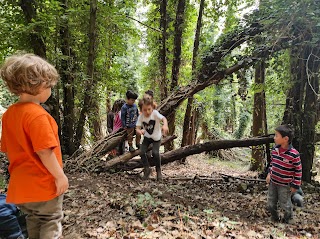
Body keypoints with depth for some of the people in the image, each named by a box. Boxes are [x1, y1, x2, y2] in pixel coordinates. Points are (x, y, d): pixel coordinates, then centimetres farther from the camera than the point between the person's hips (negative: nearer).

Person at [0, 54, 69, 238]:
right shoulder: (37, 114, -23)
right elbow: (44, 152, -25)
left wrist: (20, 171, 20)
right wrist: (60, 175, -15)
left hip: (22, 184, 8)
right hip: (43, 183, -8)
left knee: (34, 221, 23)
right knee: (51, 222, 10)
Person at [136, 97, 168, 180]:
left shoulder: (155, 113, -25)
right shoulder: (141, 117, -17)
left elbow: (163, 118, -37)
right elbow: (137, 128, -18)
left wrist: (165, 125, -59)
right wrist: (140, 131, -42)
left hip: (156, 137, -3)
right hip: (147, 137, 3)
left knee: (155, 153, -20)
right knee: (142, 152, -12)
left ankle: (158, 171, 6)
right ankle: (147, 169, 14)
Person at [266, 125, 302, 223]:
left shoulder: (294, 154, -24)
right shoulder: (275, 150, -6)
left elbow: (298, 171, -15)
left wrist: (295, 185, -10)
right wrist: (269, 174, 4)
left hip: (285, 185, -5)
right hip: (273, 182, 6)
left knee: (285, 203, 15)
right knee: (271, 203, 16)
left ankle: (287, 218, 44)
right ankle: (275, 218, 40)